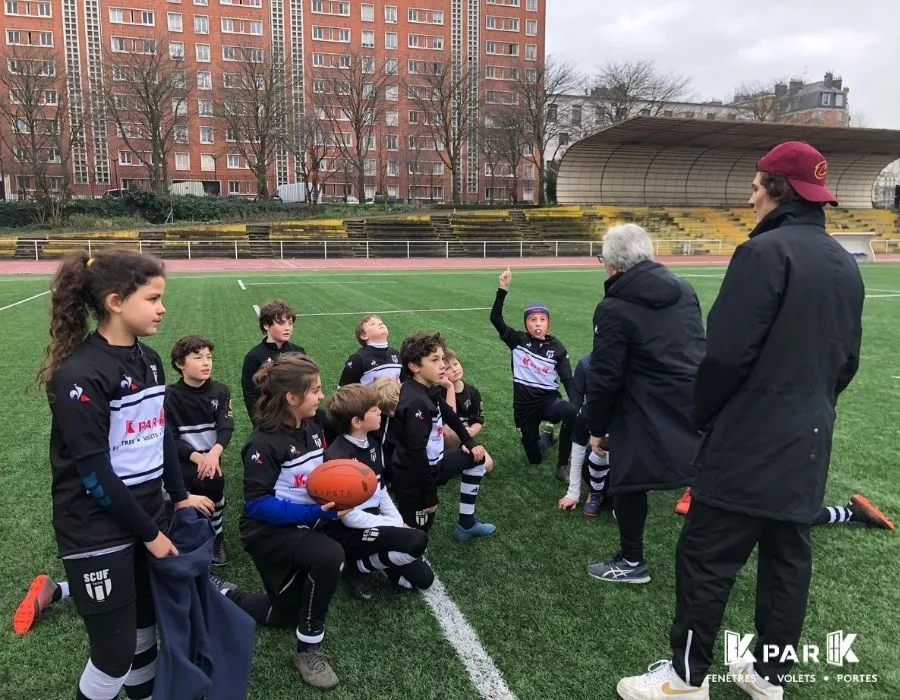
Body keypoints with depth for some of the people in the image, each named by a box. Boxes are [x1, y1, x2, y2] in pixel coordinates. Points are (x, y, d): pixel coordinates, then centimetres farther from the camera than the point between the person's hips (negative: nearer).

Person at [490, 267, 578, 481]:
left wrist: (578, 405, -21)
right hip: (524, 406, 1)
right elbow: (495, 318, -16)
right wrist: (503, 288, -27)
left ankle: (563, 465, -16)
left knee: (573, 413, -37)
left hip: (549, 401, -1)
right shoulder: (518, 340, -4)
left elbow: (568, 381, -4)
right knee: (535, 459, 9)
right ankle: (547, 436, 46)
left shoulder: (557, 348, -2)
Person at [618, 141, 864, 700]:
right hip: (809, 442, 9)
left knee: (707, 555, 2)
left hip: (752, 439, -8)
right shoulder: (845, 263, 10)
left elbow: (728, 352, -20)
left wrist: (702, 413, -6)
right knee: (789, 555, 16)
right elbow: (848, 360, 15)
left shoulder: (767, 251, -16)